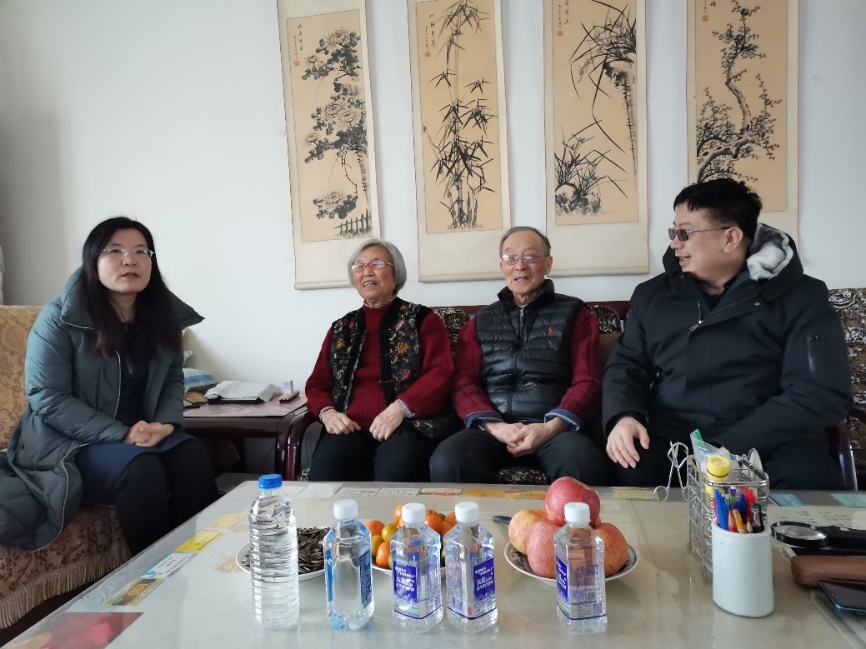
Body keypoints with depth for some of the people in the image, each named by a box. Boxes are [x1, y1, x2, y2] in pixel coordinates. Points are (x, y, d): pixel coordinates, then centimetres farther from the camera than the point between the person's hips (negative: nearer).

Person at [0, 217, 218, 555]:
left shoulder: (163, 316, 2)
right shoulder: (59, 318, -12)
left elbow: (173, 379, 8)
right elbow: (48, 399, -15)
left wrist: (167, 423, -14)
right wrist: (120, 434, -24)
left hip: (140, 435, 5)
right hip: (68, 442, -4)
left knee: (192, 456, -25)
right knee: (141, 469, -32)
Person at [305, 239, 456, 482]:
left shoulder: (421, 318, 9)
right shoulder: (341, 328, 21)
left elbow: (440, 373, -3)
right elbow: (317, 384, 20)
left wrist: (399, 409, -18)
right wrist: (328, 413, -3)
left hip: (409, 425, -3)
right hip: (351, 428, 3)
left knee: (394, 474, -34)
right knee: (324, 473, -27)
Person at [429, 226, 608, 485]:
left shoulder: (573, 313, 14)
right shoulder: (480, 322, 20)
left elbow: (587, 381, 5)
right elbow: (464, 383, 11)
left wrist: (550, 428, -13)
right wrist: (493, 426, -9)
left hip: (556, 427, -1)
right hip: (493, 428, 2)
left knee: (584, 464, -35)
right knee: (446, 462, -29)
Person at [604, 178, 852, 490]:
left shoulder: (800, 298, 2)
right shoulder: (652, 295, 13)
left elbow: (821, 393, -7)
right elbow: (625, 365, 13)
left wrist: (727, 449, -19)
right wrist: (623, 416, -12)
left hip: (766, 446, -1)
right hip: (671, 442, 2)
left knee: (810, 476, -34)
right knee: (628, 474, -31)